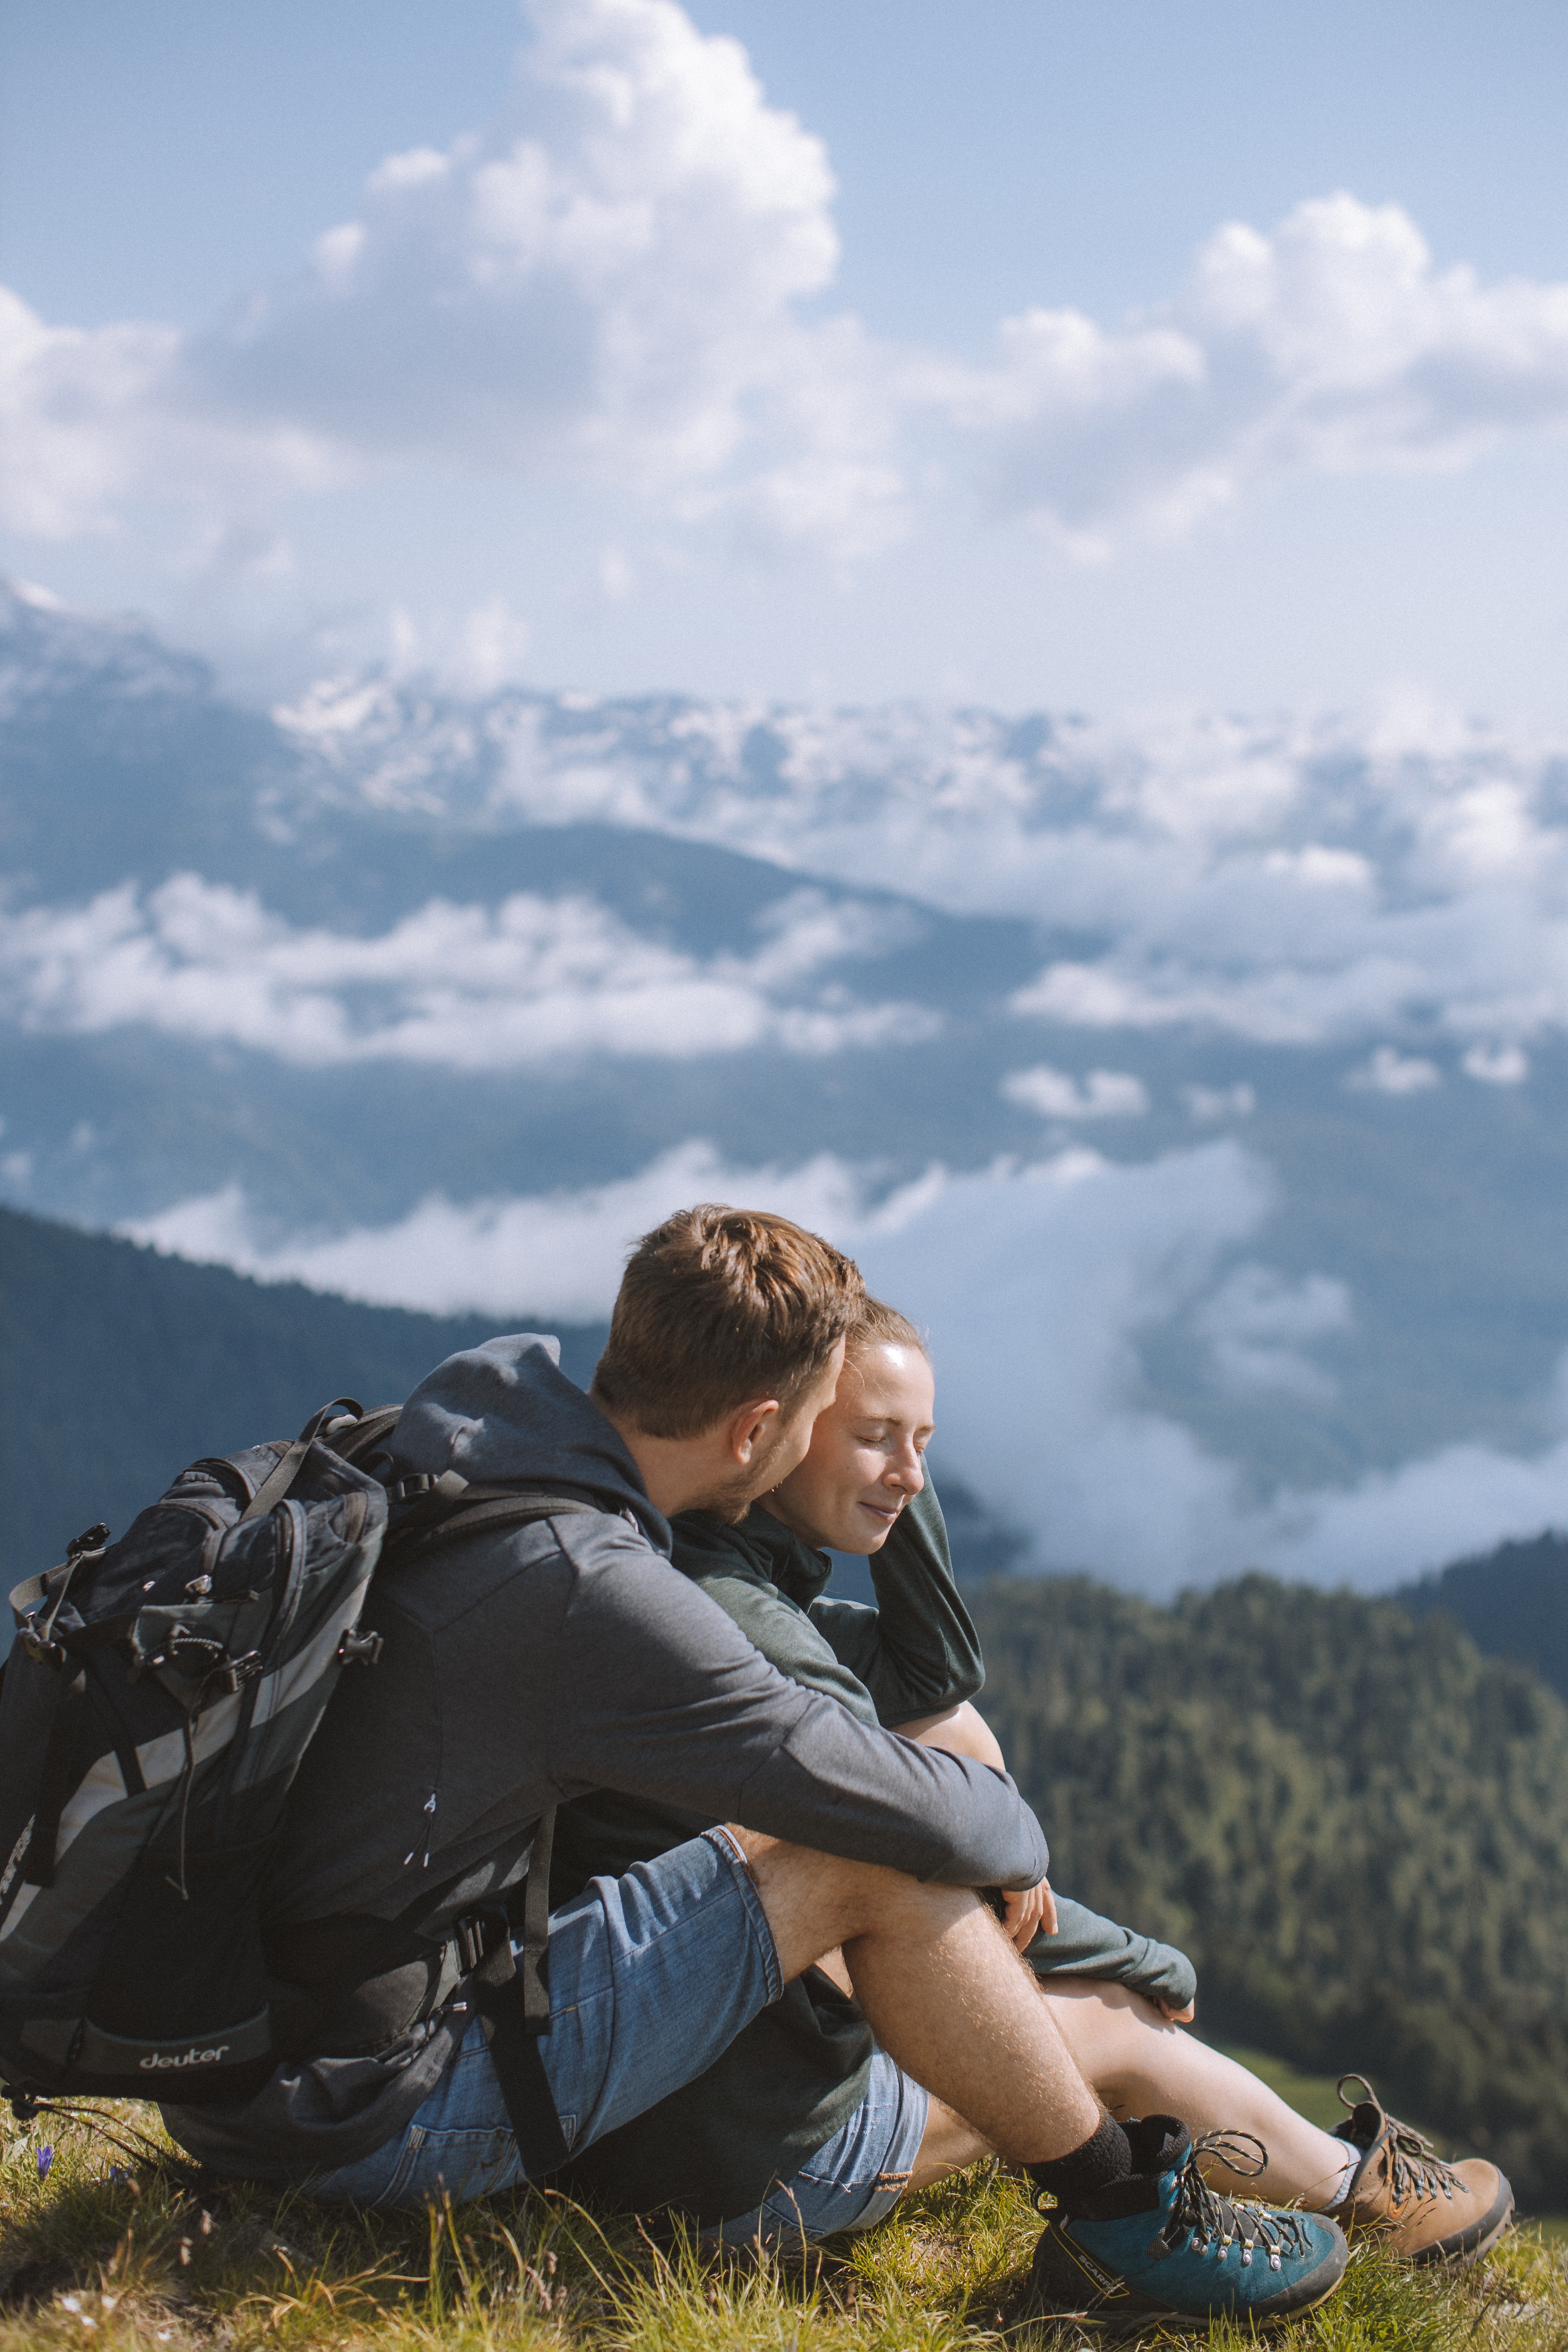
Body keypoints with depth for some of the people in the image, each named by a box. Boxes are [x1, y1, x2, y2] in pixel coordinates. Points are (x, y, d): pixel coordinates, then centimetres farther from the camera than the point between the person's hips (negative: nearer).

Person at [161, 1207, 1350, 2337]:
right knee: (875, 1874, -9)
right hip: (356, 2122, -9)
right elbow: (936, 1818, -17)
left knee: (752, 1838, 23)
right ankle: (1140, 2222, 8)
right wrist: (1018, 1833, 6)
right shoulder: (592, 1590, -25)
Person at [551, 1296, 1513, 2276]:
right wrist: (1161, 1973, -1)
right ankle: (1363, 2190, 36)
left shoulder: (722, 1575, 3)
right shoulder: (741, 1626, -26)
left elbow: (935, 1675, 13)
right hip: (750, 2162, -9)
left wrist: (901, 1476, -1)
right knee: (1118, 2027, 7)